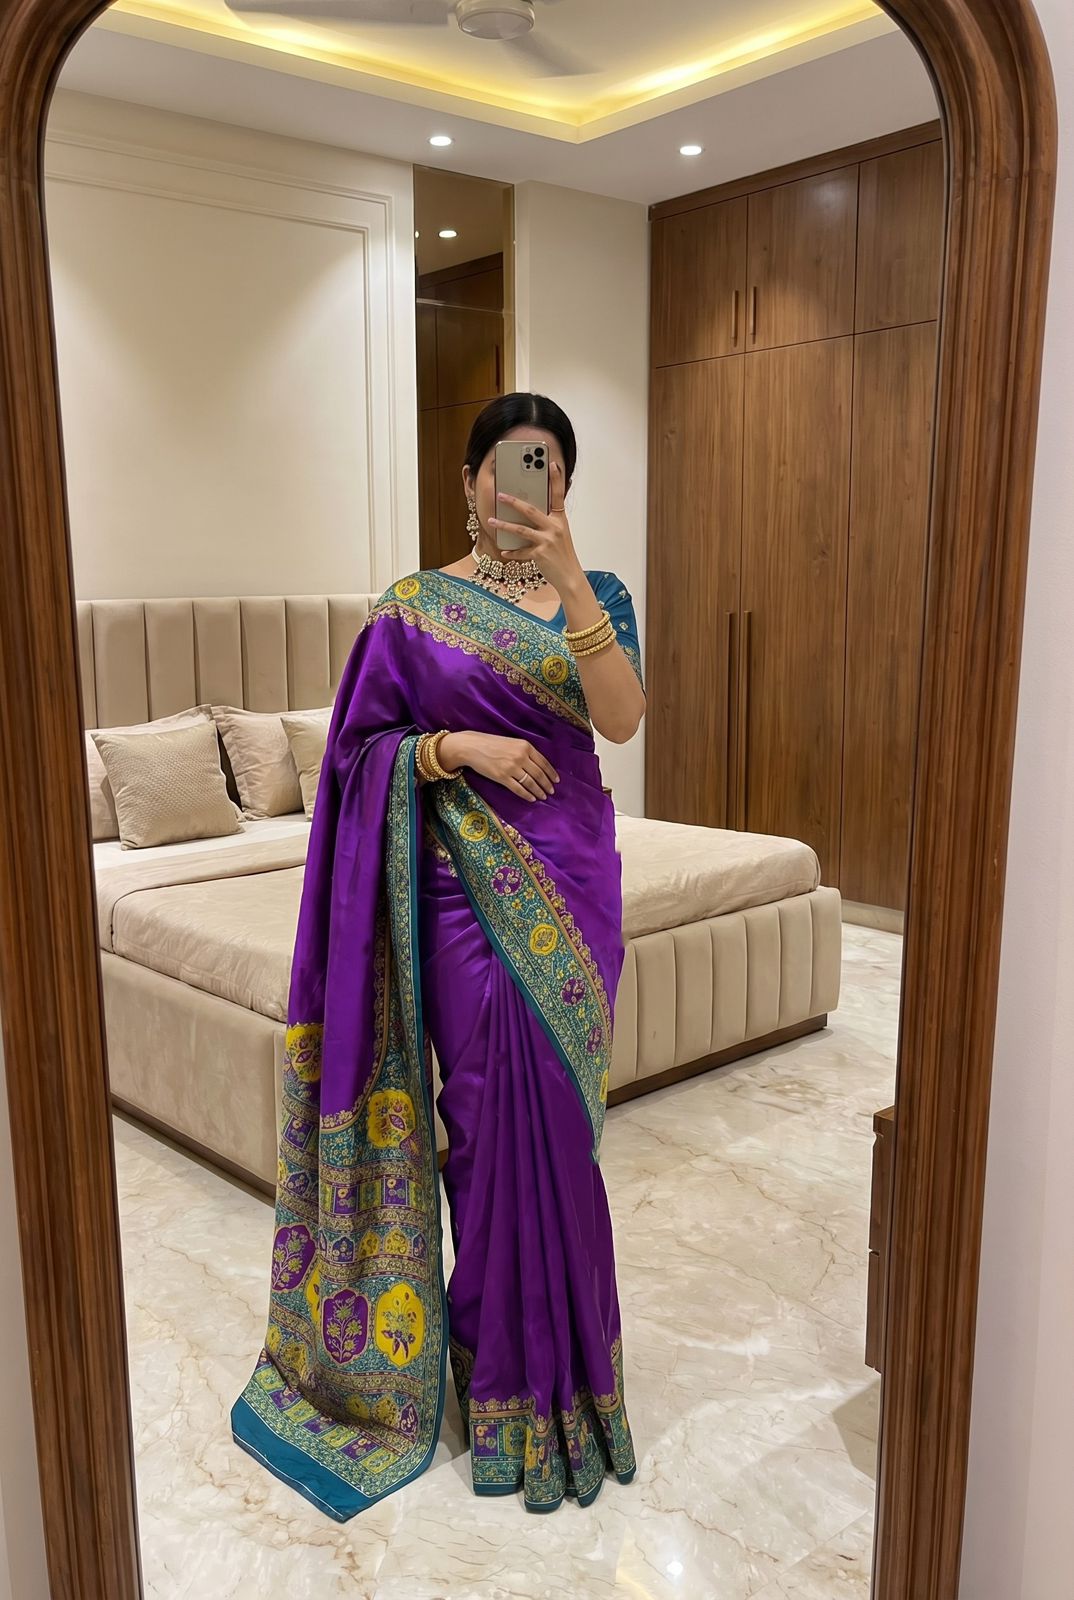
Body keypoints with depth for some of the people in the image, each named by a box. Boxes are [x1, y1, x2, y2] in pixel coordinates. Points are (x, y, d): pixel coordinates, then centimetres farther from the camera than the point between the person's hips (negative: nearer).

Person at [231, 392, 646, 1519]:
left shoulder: (599, 594, 5)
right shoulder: (415, 608, 2)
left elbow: (622, 719, -13)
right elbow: (361, 746, 2)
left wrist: (567, 577, -23)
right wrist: (455, 747, -15)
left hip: (573, 878, 2)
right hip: (467, 888, -2)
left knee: (557, 1116, 9)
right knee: (500, 1113, 0)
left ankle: (555, 1346, 33)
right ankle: (517, 1386, 21)